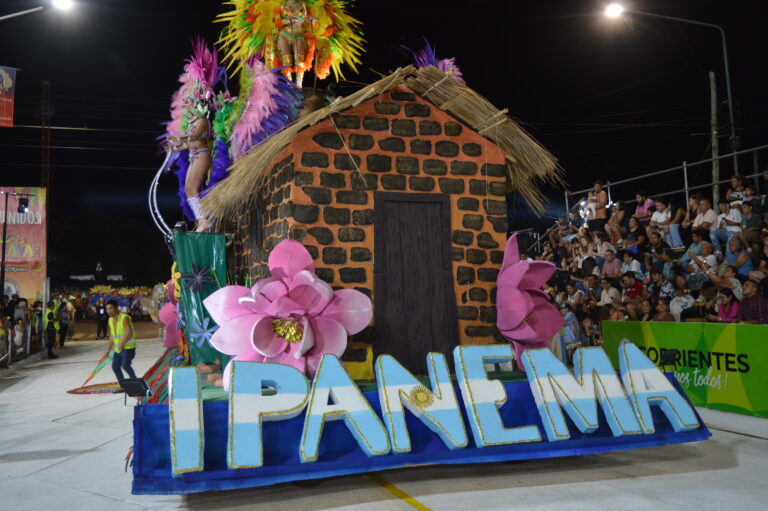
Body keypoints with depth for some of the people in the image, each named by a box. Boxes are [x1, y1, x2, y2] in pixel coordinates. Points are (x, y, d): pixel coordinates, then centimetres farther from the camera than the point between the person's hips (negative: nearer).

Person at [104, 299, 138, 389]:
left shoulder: (124, 318, -16)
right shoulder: (111, 320, 8)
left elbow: (129, 333, -25)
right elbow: (111, 337, 15)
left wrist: (121, 344, -26)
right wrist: (107, 350, 12)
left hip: (128, 347, -9)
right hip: (118, 348, 9)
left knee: (125, 365, -22)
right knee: (115, 366, 9)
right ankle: (123, 386, 22)